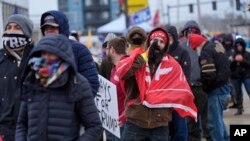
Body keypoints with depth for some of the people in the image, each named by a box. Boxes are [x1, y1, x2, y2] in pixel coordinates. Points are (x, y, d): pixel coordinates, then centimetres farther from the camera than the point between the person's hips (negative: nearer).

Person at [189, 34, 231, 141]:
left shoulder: (206, 52, -16)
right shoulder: (217, 47, 14)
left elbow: (209, 75, -23)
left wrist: (204, 87, -8)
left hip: (216, 90, -10)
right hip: (224, 87, 10)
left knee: (214, 122, -3)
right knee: (218, 119, 21)